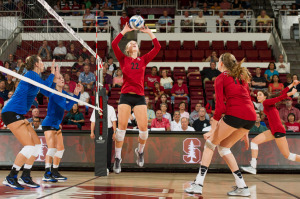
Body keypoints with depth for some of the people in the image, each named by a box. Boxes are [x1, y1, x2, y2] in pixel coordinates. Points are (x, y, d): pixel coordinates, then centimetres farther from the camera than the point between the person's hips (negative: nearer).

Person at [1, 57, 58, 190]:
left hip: (18, 115, 10)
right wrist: (52, 73, -7)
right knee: (29, 146, -16)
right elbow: (45, 85, -22)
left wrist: (54, 76, 27)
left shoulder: (35, 76, 19)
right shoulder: (31, 74, -9)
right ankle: (10, 178, -7)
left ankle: (25, 177, 13)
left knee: (37, 144, 7)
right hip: (11, 113, -10)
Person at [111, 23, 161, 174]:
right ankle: (117, 158, 3)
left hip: (139, 97, 1)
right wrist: (124, 31, -1)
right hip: (125, 96, -1)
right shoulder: (123, 59, 9)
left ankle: (140, 151, 23)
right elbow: (114, 44, -5)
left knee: (143, 128, -6)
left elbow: (157, 47, 6)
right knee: (121, 127, -8)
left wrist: (148, 32, 7)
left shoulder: (143, 60, 13)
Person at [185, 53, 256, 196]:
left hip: (235, 114, -6)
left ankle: (198, 184, 1)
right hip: (251, 116, 6)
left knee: (211, 142, 9)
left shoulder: (221, 78, 7)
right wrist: (245, 132, 27)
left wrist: (212, 130, 0)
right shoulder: (241, 77, 26)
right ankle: (242, 187, 15)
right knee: (223, 146, 20)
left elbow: (219, 106, -2)